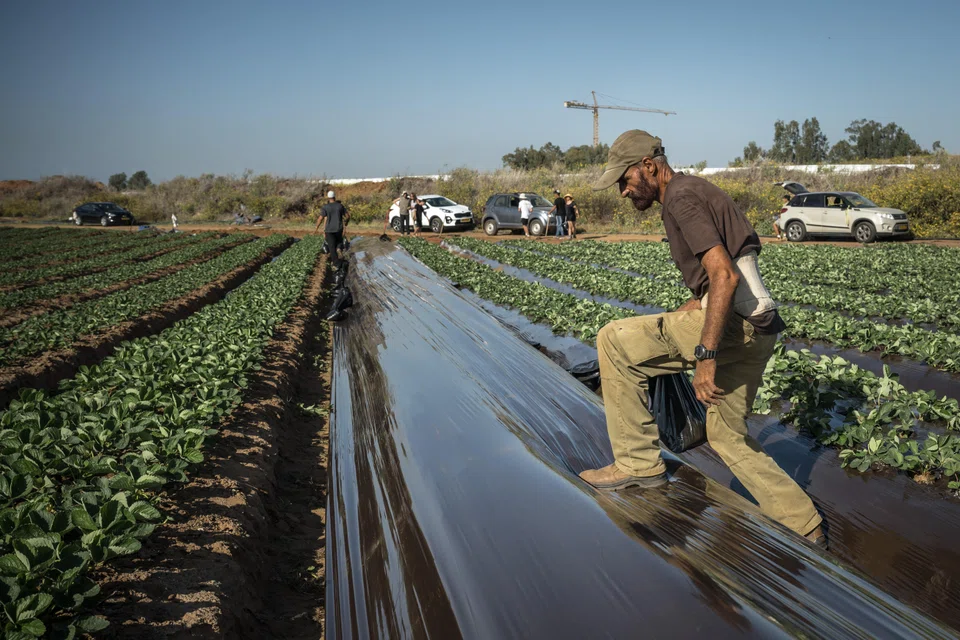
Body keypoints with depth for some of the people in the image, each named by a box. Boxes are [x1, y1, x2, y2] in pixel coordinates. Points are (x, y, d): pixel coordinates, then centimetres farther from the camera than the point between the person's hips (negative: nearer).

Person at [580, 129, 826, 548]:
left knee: (614, 341, -9)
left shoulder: (681, 197, -11)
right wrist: (692, 307, 19)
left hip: (731, 325, -10)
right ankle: (804, 526, 27)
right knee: (728, 435, 20)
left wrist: (705, 356, -28)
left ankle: (639, 463, -2)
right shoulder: (693, 190, 21)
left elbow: (724, 275, -23)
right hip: (755, 331, 10)